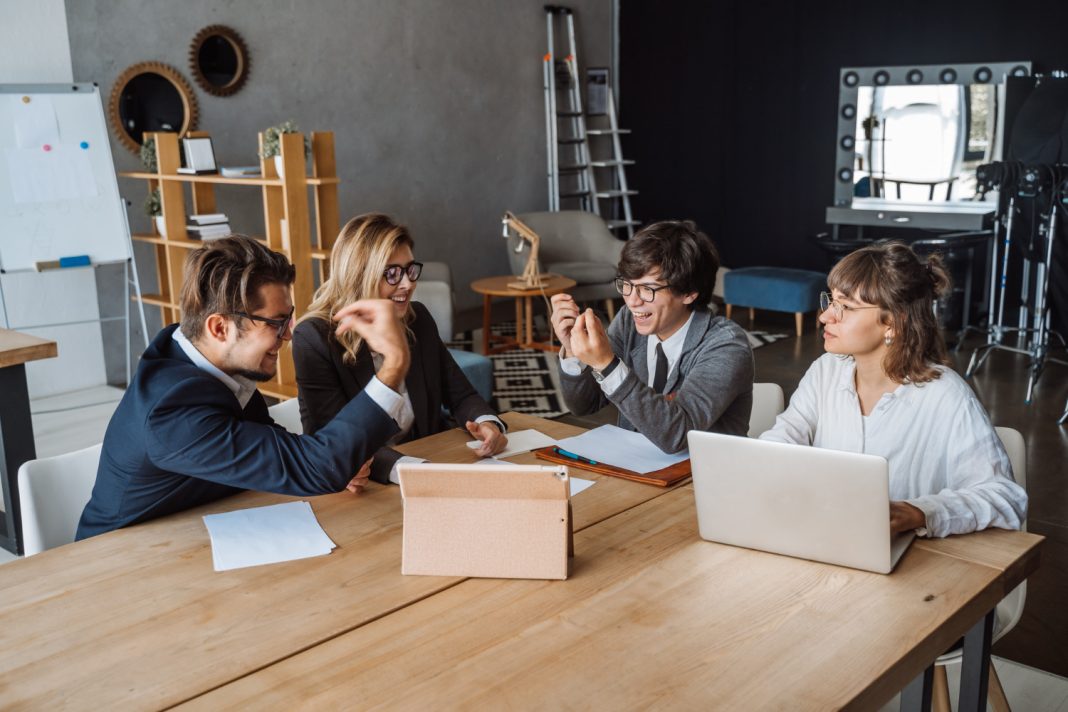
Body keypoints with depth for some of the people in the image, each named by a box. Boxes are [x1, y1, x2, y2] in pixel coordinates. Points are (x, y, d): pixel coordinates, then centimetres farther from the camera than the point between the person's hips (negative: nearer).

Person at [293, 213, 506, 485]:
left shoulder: (419, 320, 7)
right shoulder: (314, 338, -10)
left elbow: (460, 394, 12)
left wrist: (487, 423, -11)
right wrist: (407, 469, -36)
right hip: (358, 488, -5)